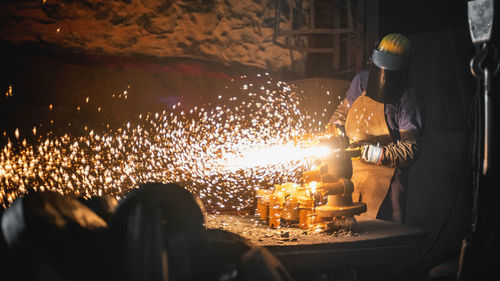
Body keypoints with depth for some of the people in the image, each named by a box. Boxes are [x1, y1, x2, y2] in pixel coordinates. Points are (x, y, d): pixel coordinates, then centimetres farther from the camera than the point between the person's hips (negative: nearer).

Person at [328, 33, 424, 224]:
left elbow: (411, 149, -15)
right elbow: (343, 110, 21)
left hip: (385, 179, -5)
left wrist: (378, 154, -26)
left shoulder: (408, 100, -14)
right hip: (353, 172, 6)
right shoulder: (361, 81, 2)